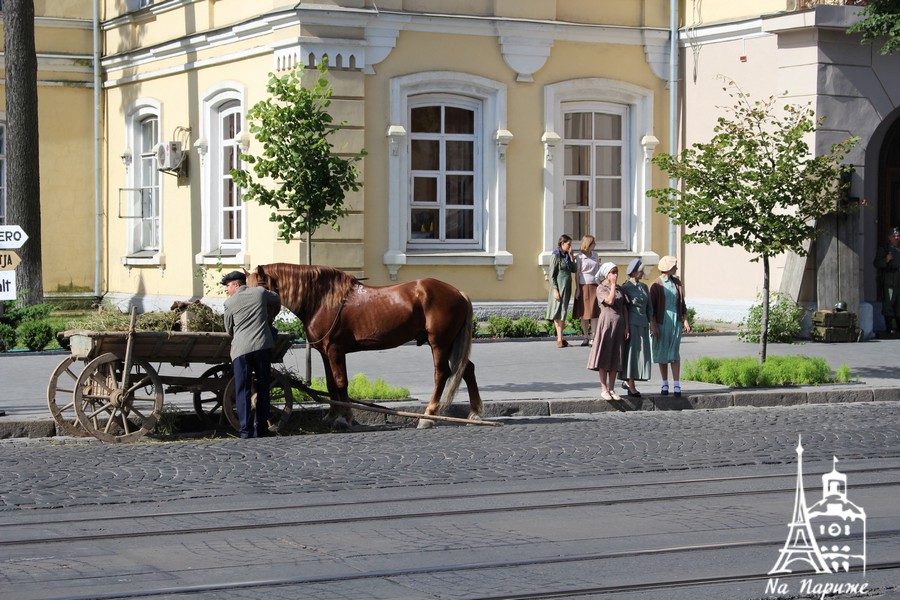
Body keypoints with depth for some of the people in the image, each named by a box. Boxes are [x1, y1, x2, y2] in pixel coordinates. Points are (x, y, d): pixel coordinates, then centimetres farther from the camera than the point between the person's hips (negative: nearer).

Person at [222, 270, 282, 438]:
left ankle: (246, 431, -5)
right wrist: (270, 318, 44)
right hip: (263, 345, 2)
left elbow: (229, 329, 12)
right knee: (263, 388, 12)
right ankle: (261, 429, 13)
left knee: (243, 391, 2)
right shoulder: (260, 292, 10)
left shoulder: (230, 303, 2)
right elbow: (277, 300, 30)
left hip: (240, 349, -2)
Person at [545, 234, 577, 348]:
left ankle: (560, 338, 13)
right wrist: (555, 290, -18)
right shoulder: (556, 256, -9)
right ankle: (559, 339, -5)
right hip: (559, 286, -7)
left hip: (567, 287, 7)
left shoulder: (567, 256, 12)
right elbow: (552, 275, -11)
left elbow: (574, 269, 9)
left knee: (563, 312, 9)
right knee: (559, 312, -6)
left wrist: (571, 256, 2)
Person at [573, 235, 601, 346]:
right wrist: (577, 289, -7)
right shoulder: (579, 257, -2)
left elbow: (599, 272, 16)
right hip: (583, 286, -3)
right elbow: (577, 274, -2)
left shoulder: (596, 257, 10)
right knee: (584, 313, 2)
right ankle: (586, 337, 10)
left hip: (594, 286, 3)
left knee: (594, 313, -3)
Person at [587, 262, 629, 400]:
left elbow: (624, 308, 12)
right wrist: (612, 285, -12)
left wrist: (626, 326, 5)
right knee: (604, 357, -3)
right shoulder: (601, 288, -3)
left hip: (619, 324, 5)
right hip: (606, 322, -5)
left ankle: (612, 389, 10)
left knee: (615, 358, 6)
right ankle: (604, 389, 1)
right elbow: (610, 301, -20)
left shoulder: (619, 289, 13)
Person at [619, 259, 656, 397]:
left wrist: (652, 323, 7)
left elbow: (649, 306, 14)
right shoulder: (625, 287, -6)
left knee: (642, 353, 8)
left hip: (643, 323, 7)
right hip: (631, 324, -7)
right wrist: (625, 327, -15)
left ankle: (627, 381, 22)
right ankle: (631, 387, -1)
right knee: (631, 353, -4)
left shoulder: (644, 287, 13)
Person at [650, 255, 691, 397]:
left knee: (675, 353, -2)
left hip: (676, 321, 3)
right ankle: (665, 384, 15)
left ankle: (677, 385, -3)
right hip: (662, 323, -3)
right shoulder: (656, 285, -6)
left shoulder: (677, 282, 8)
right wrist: (654, 326, -11)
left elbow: (682, 303, 14)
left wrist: (685, 320, 7)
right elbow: (652, 307, -6)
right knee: (662, 353, 5)